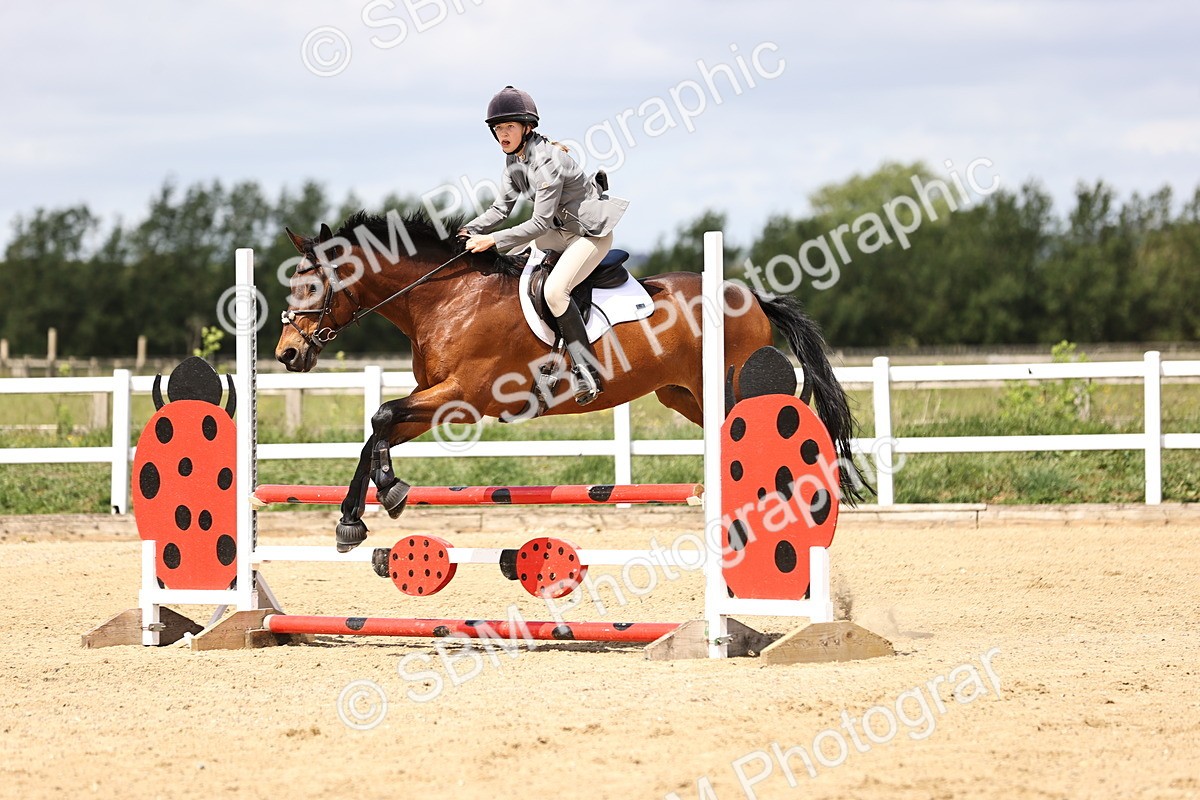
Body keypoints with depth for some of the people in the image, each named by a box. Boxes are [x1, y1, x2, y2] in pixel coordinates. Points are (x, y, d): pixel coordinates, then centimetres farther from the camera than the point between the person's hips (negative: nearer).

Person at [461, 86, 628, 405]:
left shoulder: (546, 161, -28)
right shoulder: (514, 158, 0)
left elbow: (540, 223, -28)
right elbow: (501, 209, 5)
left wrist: (493, 240, -29)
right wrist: (469, 232, -11)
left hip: (592, 232, -10)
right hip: (563, 229, 10)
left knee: (554, 290, -27)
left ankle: (587, 372, -22)